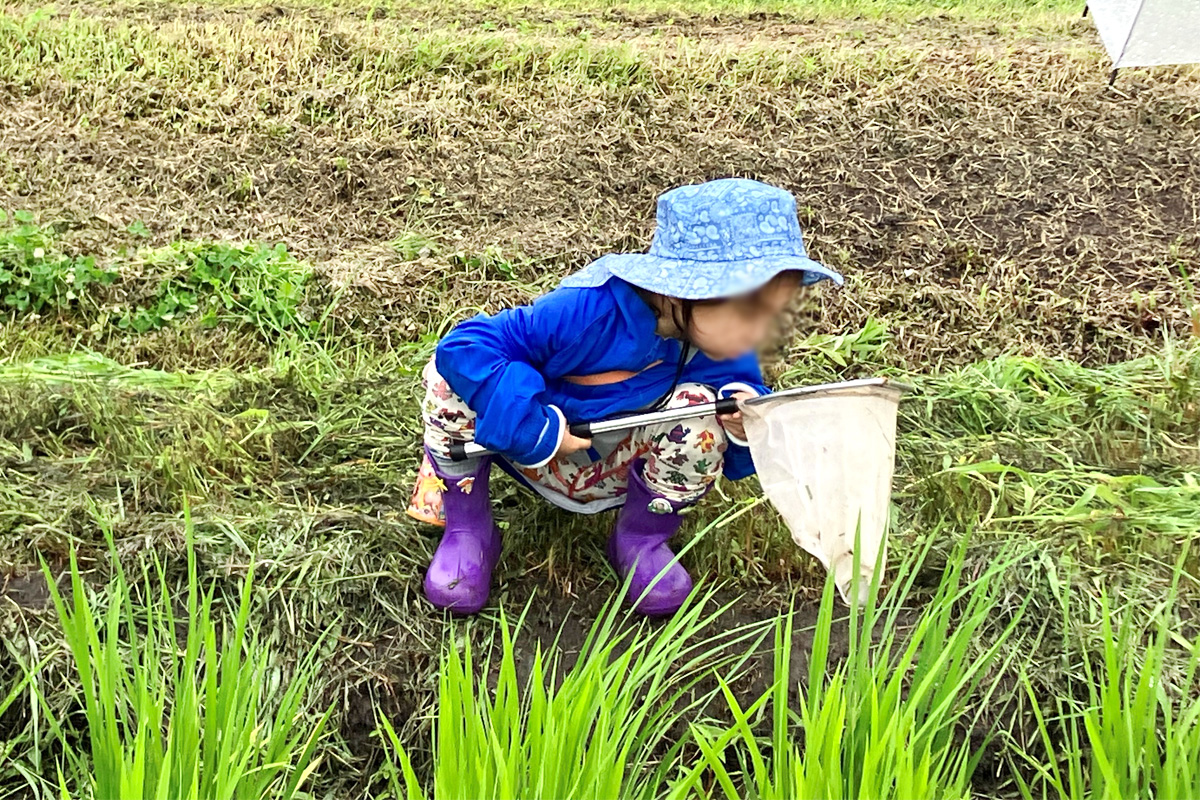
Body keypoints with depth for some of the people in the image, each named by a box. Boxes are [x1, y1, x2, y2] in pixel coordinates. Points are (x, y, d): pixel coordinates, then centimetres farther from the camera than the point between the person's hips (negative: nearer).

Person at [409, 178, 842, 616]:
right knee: (451, 377, -29)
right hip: (536, 458, -3)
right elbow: (465, 345, -35)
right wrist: (532, 426, -40)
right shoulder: (589, 312, -35)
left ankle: (641, 538, -1)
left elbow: (738, 461, -4)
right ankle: (467, 525, -6)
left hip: (615, 475, 3)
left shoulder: (724, 349, -19)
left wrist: (746, 427, -28)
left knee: (700, 409, -27)